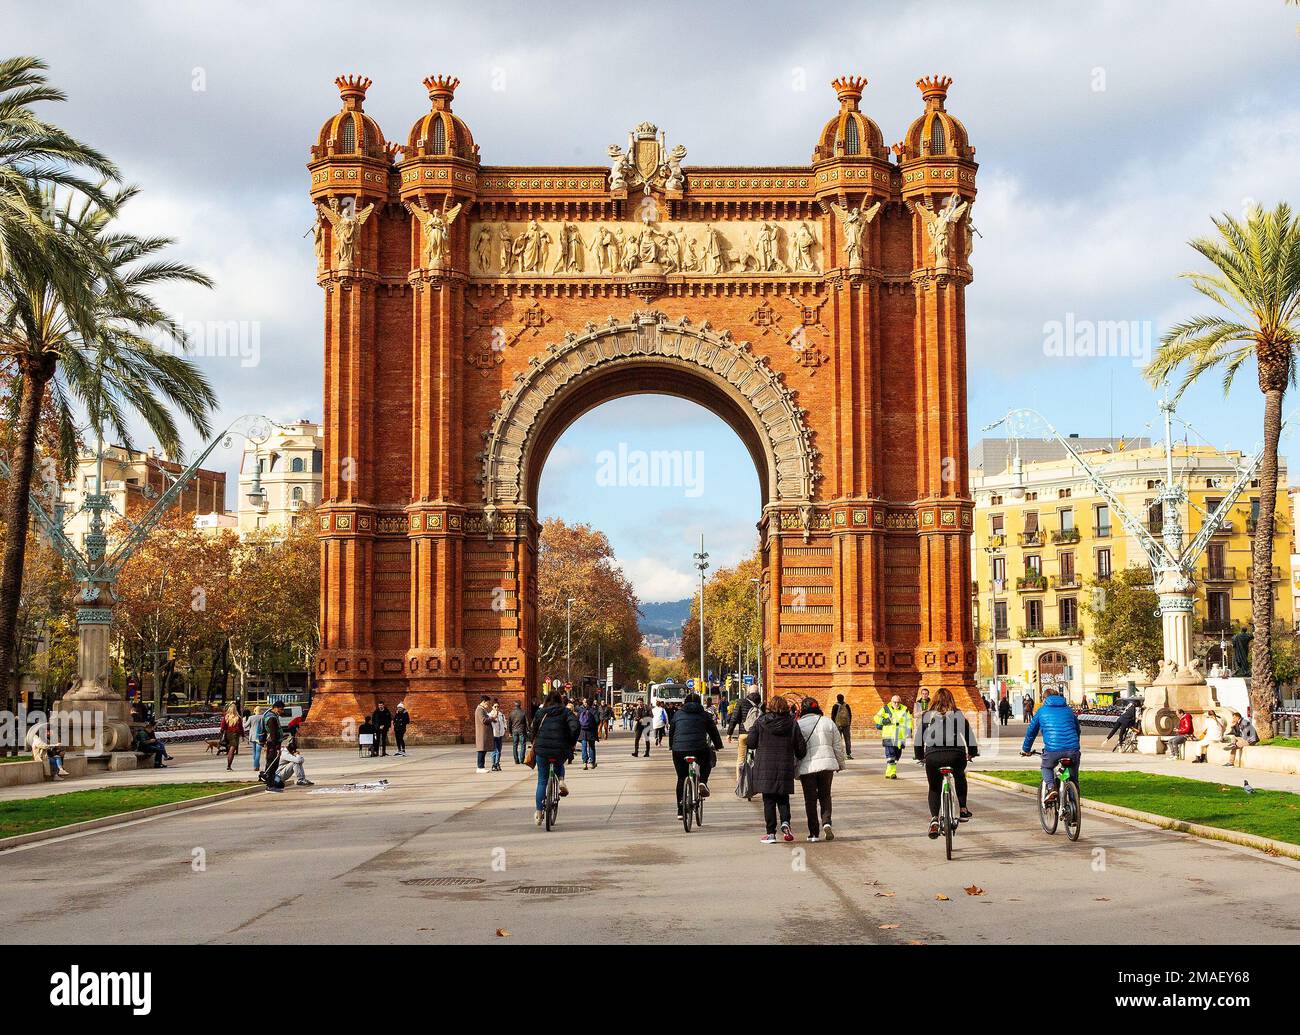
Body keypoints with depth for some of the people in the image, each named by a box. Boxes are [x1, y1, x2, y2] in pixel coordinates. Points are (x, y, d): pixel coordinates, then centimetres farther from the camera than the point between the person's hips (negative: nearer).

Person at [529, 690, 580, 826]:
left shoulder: (540, 712, 7)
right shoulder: (566, 712, 4)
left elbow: (532, 731, 9)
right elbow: (575, 728, -10)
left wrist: (535, 744, 25)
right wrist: (571, 744, 2)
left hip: (542, 750, 0)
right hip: (560, 751, 0)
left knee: (542, 781, 12)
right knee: (559, 765, 36)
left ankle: (538, 814, 11)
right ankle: (561, 781, 5)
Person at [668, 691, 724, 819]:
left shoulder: (678, 714, 15)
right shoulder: (704, 714, 11)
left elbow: (671, 731, 22)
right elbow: (713, 731, 18)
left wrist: (671, 746, 37)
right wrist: (718, 745, 34)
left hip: (679, 750, 2)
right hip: (699, 749, -2)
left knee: (681, 779, 13)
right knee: (706, 762, 32)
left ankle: (680, 811, 13)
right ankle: (703, 782, 5)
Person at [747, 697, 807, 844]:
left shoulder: (760, 722, -4)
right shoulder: (792, 723, -1)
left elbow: (751, 743, -4)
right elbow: (801, 748, 1)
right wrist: (798, 759, 21)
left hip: (765, 767, -1)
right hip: (785, 768, 1)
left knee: (769, 801, 5)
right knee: (783, 799, 15)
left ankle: (771, 834, 3)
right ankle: (785, 823, -9)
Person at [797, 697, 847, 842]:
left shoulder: (798, 725, -4)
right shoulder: (828, 722, 3)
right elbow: (838, 746, 8)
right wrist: (840, 763, 20)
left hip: (806, 767, -2)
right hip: (827, 764, 2)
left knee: (810, 799, 7)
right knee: (825, 795, 18)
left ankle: (814, 833, 7)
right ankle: (826, 822, -4)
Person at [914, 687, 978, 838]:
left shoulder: (926, 715, 14)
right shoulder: (958, 714, 15)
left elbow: (919, 737, 17)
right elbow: (969, 733, 18)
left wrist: (920, 756, 29)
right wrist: (972, 752, 32)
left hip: (933, 755, -1)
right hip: (956, 754, 1)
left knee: (934, 788, 17)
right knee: (960, 778, 33)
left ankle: (934, 818, -3)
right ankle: (963, 810, 25)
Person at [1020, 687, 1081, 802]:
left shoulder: (1041, 711, 15)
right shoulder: (1069, 710, 22)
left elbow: (1031, 731, 23)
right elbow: (1077, 730, 35)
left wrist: (1025, 749, 37)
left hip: (1052, 750, -2)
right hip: (1072, 749, 2)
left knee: (1046, 767, 26)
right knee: (1073, 777, 23)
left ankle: (1051, 788, 1)